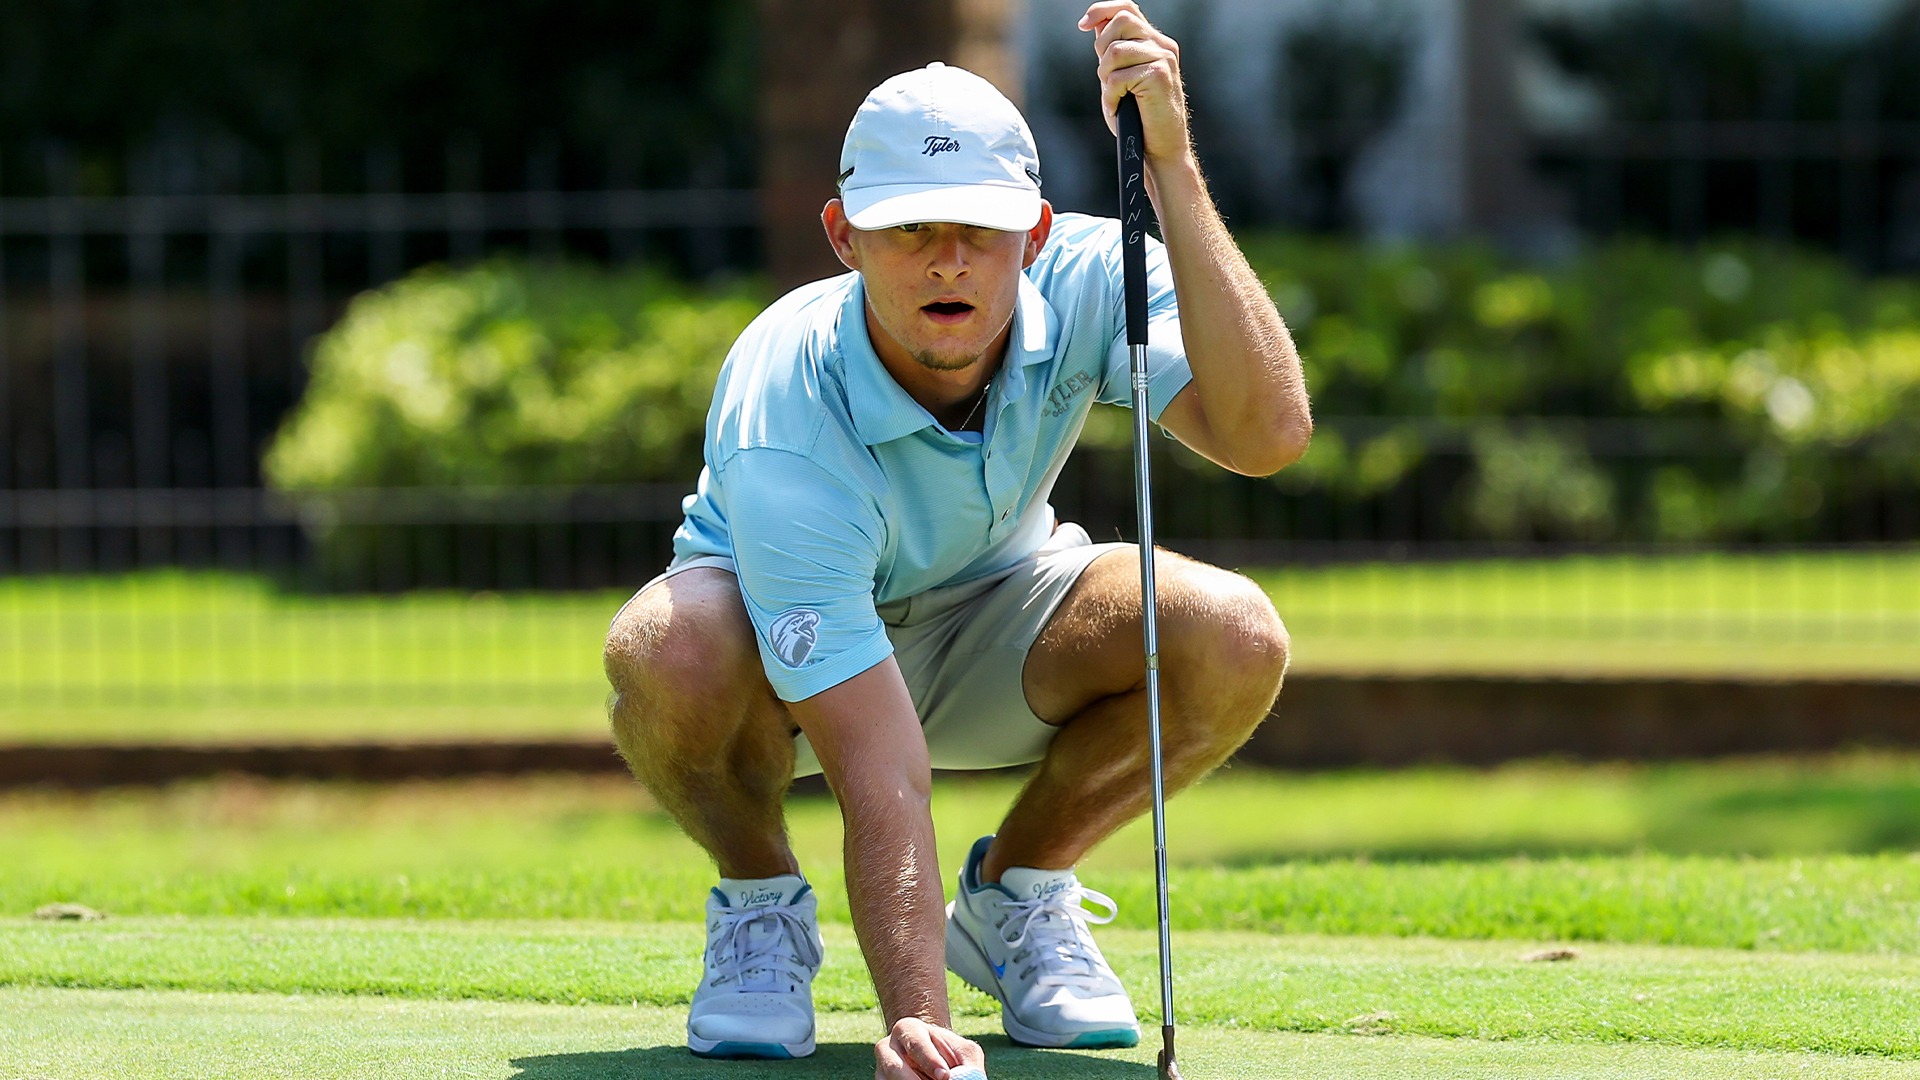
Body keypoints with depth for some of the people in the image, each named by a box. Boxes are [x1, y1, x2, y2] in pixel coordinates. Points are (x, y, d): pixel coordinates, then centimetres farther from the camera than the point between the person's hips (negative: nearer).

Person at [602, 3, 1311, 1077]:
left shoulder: (1083, 276, -26)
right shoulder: (786, 433, -38)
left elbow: (1268, 432, -44)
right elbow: (883, 781, -42)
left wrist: (1172, 167, -50)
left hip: (993, 609, 4)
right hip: (797, 648, -3)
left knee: (1235, 639, -28)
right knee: (671, 651, -41)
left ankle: (1018, 888, 2)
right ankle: (760, 893, -5)